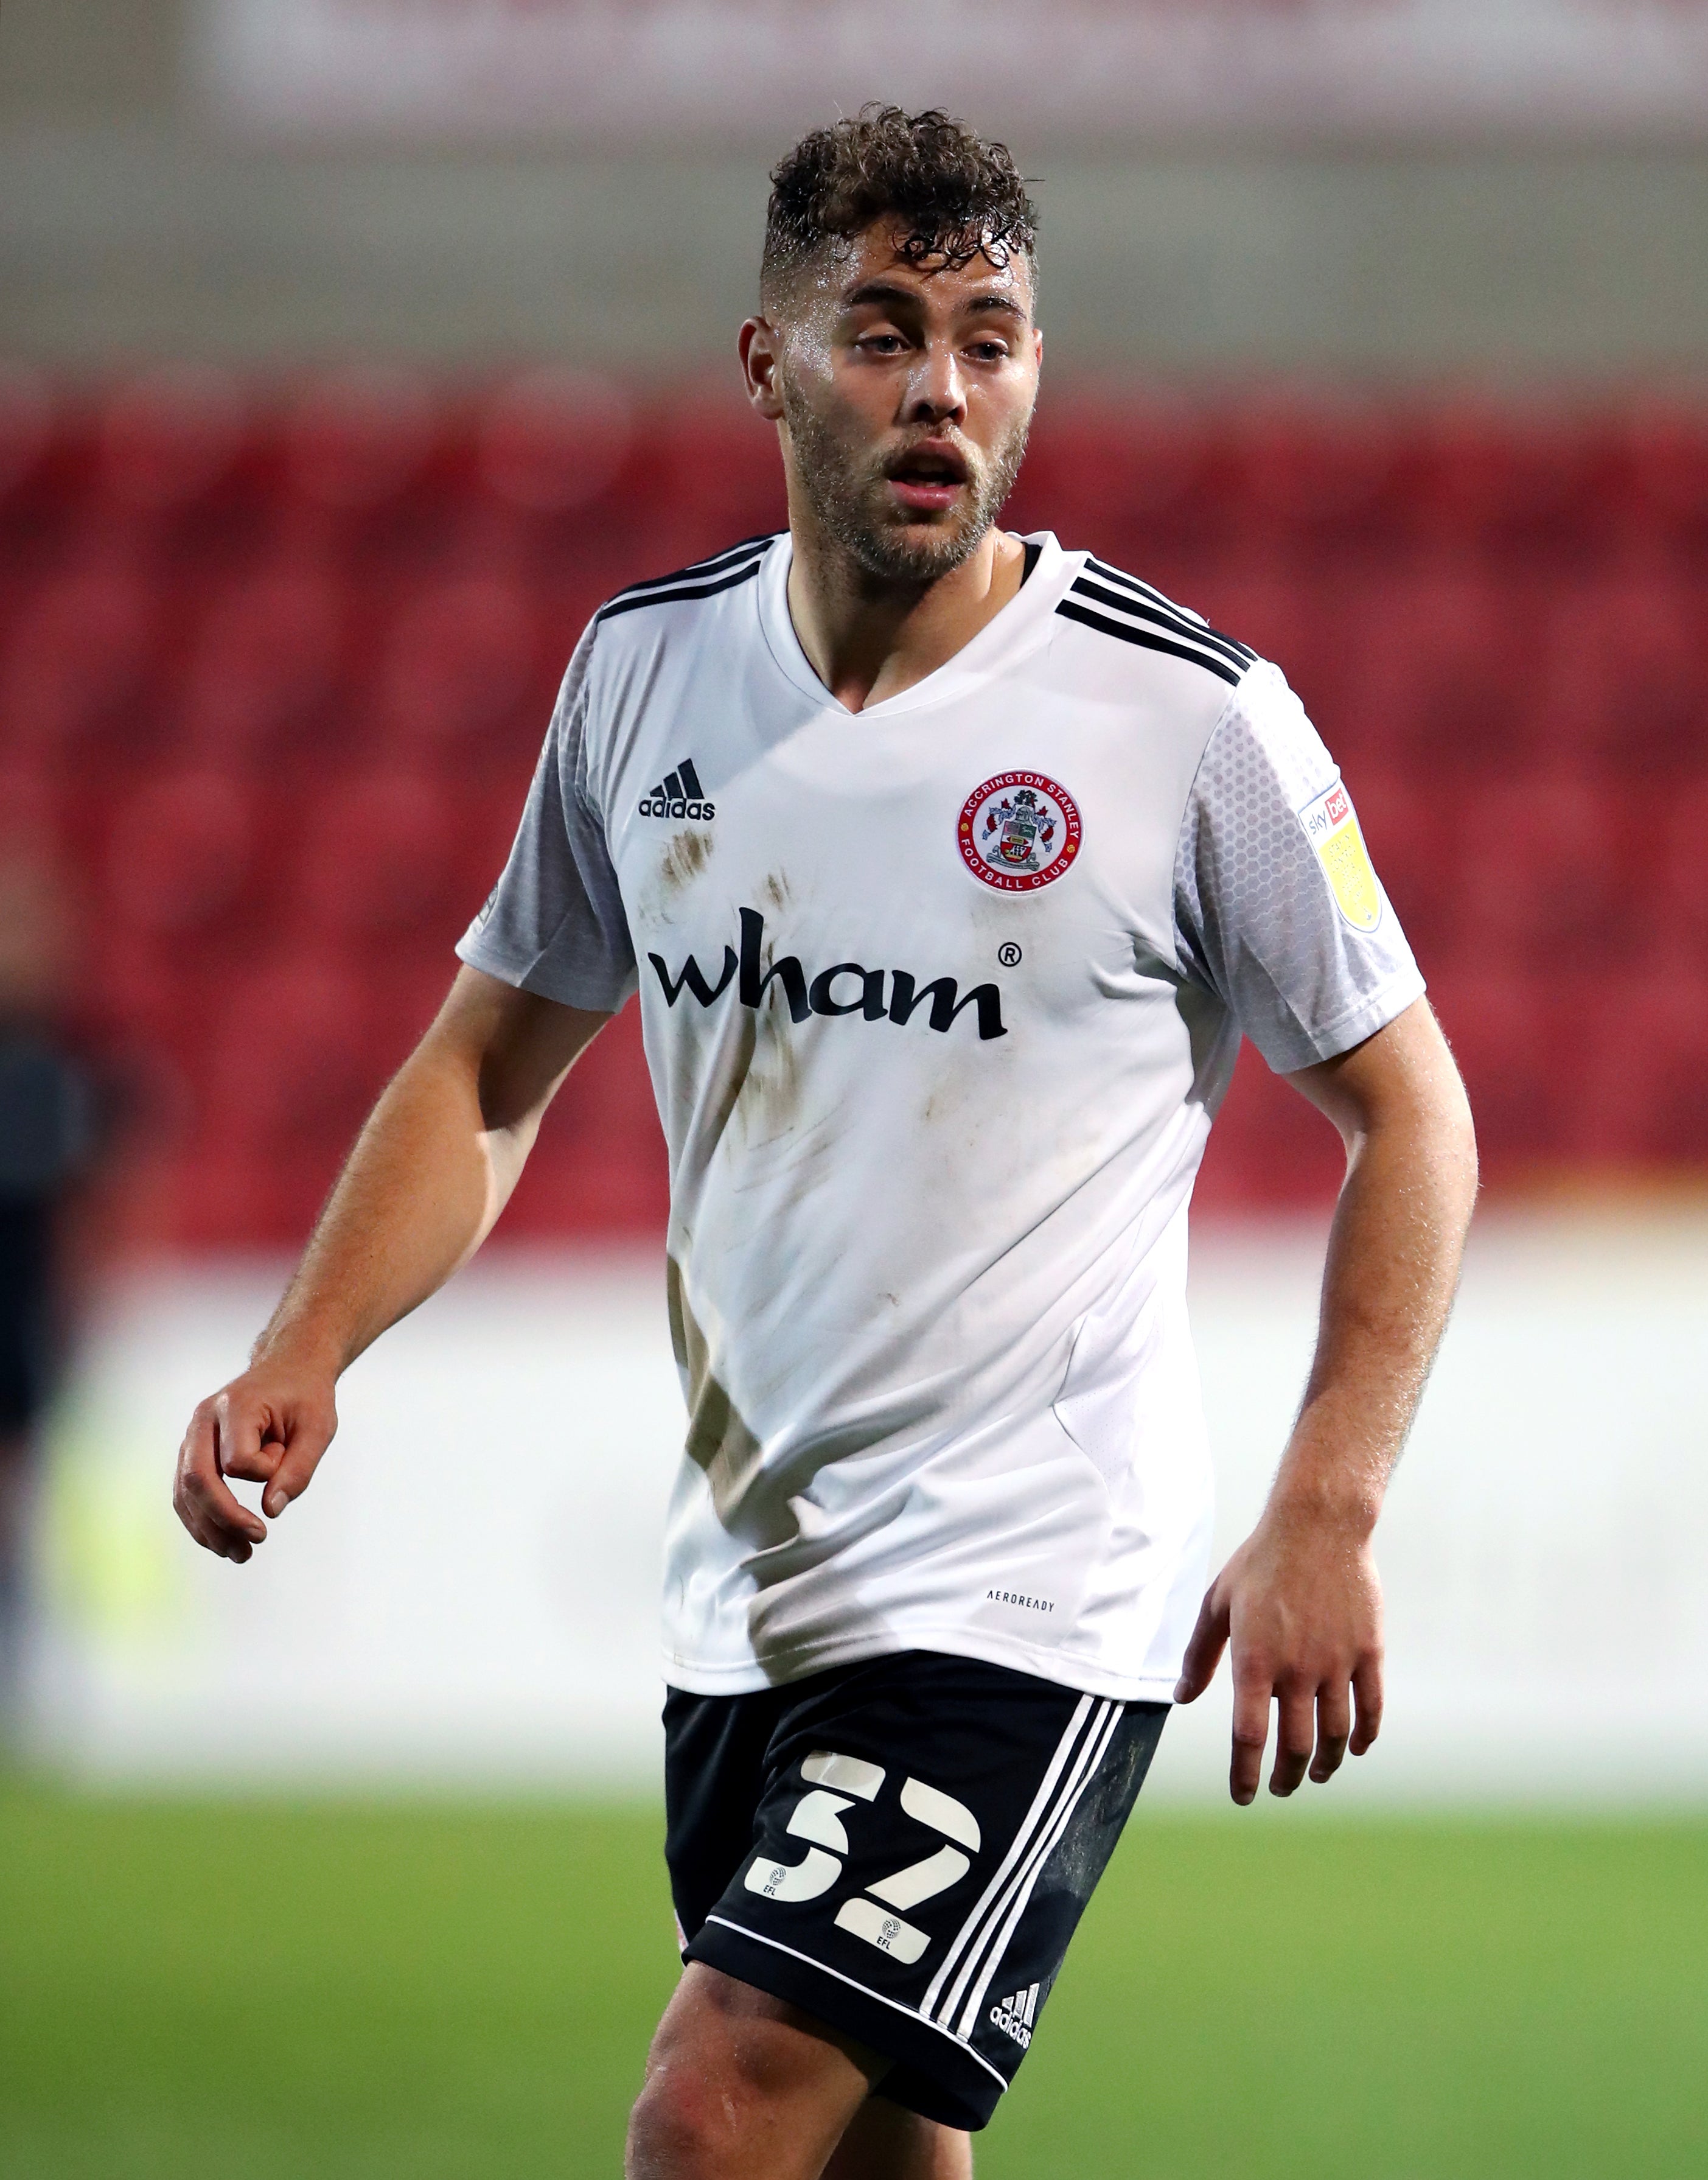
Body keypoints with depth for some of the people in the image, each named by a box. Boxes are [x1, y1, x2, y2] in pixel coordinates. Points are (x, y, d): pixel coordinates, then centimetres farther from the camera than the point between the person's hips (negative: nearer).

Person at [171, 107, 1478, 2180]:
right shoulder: (645, 668, 4)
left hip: (1031, 1596, -6)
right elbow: (489, 1070, 15)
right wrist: (302, 1357, 0)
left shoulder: (1191, 718, -9)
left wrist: (1323, 1524, -10)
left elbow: (1406, 1108, -1)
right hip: (741, 1591, 6)